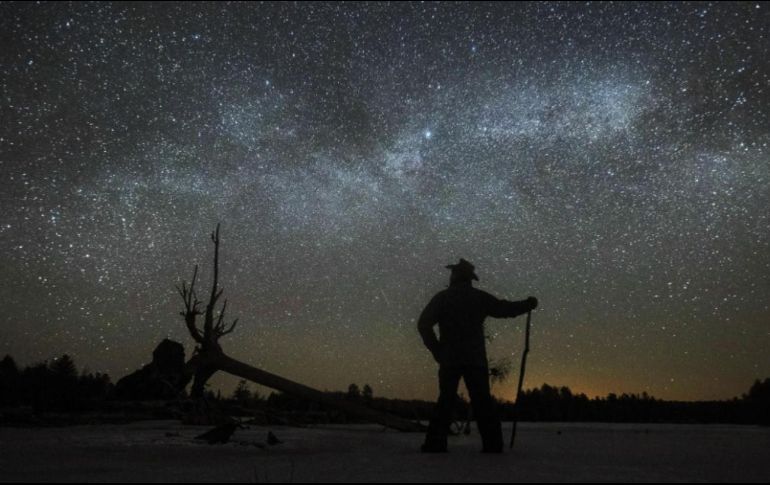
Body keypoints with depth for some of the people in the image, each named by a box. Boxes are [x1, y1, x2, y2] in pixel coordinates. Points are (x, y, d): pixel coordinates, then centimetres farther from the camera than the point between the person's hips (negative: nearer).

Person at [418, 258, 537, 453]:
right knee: (482, 402, 5)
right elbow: (505, 309, 11)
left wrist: (436, 350, 2)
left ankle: (435, 443, 0)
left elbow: (423, 324, -4)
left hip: (449, 358, 0)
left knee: (445, 401, 6)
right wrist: (527, 304, 28)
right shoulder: (479, 297, 5)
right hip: (475, 358, 0)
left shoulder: (442, 297, 3)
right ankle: (493, 444, 1)